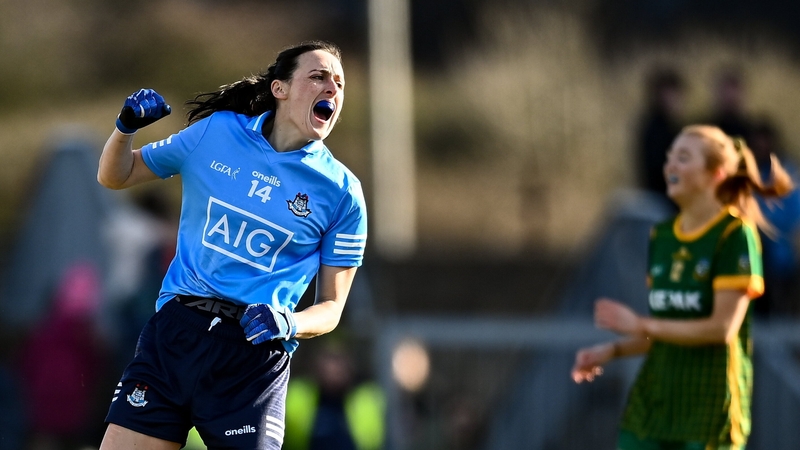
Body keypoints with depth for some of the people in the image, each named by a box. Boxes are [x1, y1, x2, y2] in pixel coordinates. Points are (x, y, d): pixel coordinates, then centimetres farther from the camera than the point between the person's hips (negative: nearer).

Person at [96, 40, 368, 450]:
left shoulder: (342, 192, 2)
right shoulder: (216, 132, 6)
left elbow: (331, 307, 6)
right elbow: (115, 176, 17)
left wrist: (289, 324, -15)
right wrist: (125, 129, -4)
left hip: (255, 350, -1)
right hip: (173, 329, 1)